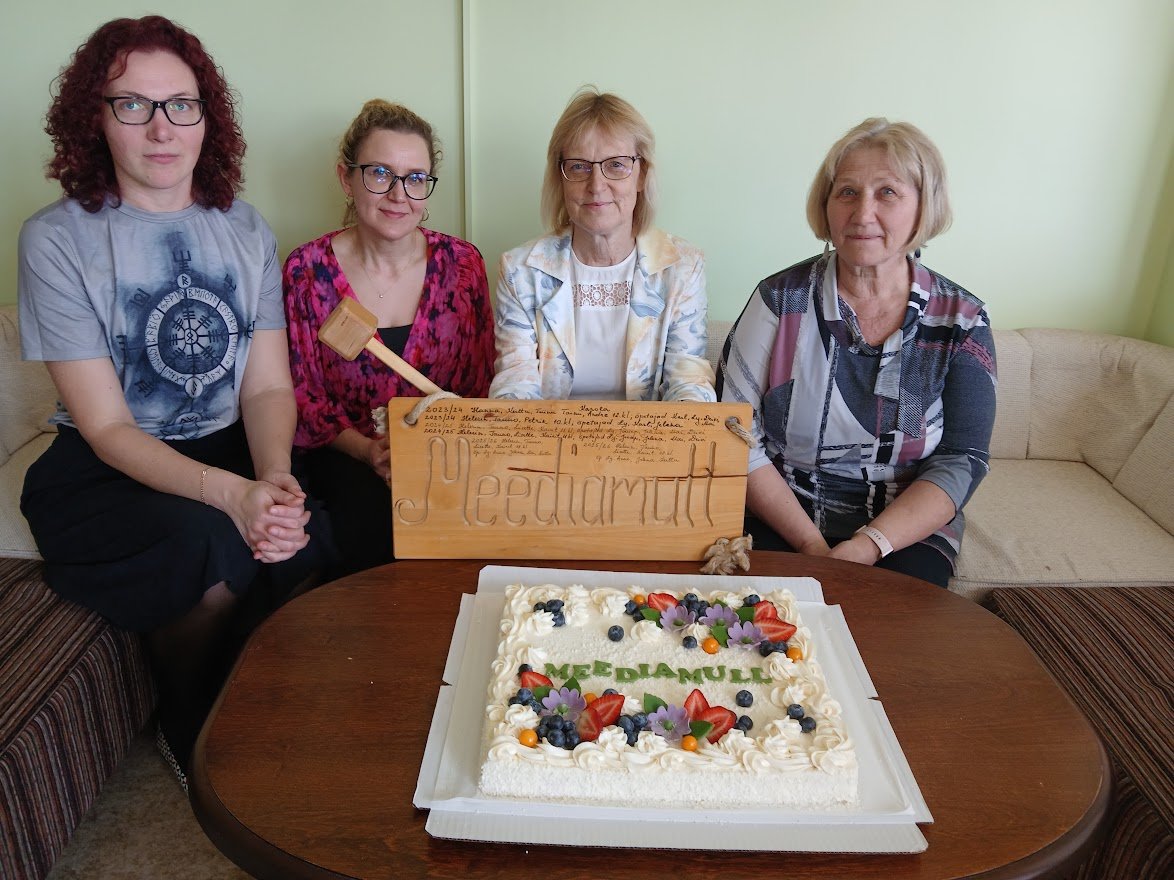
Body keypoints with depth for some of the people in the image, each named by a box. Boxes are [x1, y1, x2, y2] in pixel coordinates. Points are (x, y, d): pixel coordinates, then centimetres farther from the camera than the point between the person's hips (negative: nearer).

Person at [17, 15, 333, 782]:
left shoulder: (244, 231, 4)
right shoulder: (58, 239, -9)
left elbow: (268, 385, -1)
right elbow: (107, 427, -13)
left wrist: (275, 476, -24)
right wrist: (232, 494, -30)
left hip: (231, 450, 3)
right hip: (101, 475, -3)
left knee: (305, 538, -27)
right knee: (211, 551, -31)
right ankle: (194, 744, 2)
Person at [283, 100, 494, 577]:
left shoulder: (462, 264, 0)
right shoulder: (307, 270, -3)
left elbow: (481, 386, 4)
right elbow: (301, 393, 1)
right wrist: (365, 449, -14)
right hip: (347, 456, -1)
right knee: (373, 520, -29)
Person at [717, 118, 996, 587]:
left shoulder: (962, 320, -1)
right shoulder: (782, 299, -4)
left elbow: (960, 461, -5)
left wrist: (864, 548, -19)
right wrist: (811, 544, -14)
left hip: (904, 533, 1)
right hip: (778, 522, -1)